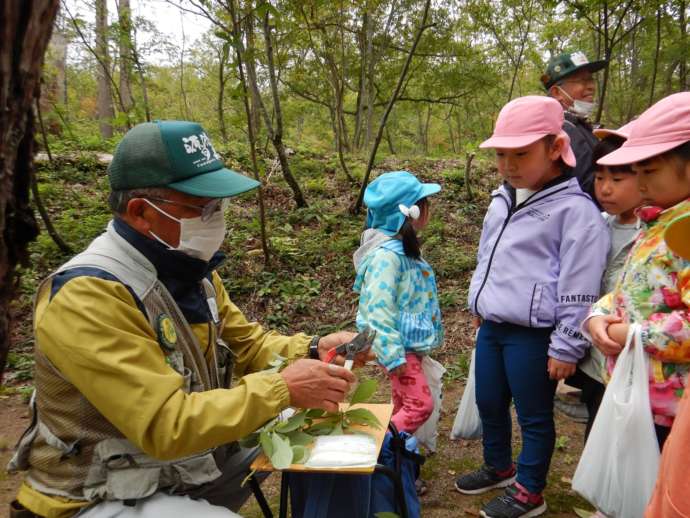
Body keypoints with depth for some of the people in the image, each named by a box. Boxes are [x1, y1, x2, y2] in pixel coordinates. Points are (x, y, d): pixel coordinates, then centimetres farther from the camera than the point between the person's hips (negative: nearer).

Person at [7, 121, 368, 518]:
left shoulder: (189, 268, -1)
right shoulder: (87, 298, -28)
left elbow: (247, 344, 6)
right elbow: (167, 427, -32)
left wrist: (311, 351, -11)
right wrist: (282, 389, -27)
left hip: (196, 457, 8)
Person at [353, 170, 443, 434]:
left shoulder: (404, 248, 9)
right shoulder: (387, 255, -23)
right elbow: (379, 309, -25)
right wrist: (394, 356, -24)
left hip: (411, 344, 10)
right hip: (399, 345, -10)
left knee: (403, 406, 17)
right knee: (421, 404, -8)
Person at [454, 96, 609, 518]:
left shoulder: (575, 210, -15)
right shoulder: (501, 201, 8)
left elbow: (579, 290, -15)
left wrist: (566, 348, -12)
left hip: (532, 335, -7)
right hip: (492, 327, 8)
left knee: (534, 416, 10)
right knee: (489, 404, 21)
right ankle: (499, 468, 44)